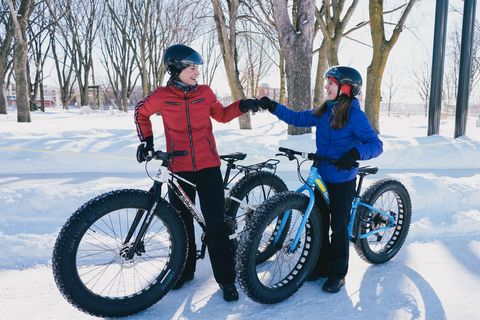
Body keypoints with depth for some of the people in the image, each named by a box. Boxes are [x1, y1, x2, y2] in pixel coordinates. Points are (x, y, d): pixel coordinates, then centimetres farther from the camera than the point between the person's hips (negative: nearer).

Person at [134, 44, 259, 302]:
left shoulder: (205, 92, 1)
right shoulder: (161, 96, -4)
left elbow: (221, 115, 15)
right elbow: (141, 113, 14)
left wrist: (242, 106, 1)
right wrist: (146, 139, 5)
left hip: (208, 167, 0)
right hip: (179, 169, 0)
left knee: (217, 224, -2)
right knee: (181, 222, 12)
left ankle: (226, 278, 13)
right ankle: (184, 270, 34)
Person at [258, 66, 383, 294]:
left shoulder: (355, 115, -14)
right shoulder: (323, 112, 5)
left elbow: (376, 144, -17)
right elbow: (297, 118, 11)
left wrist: (355, 153, -36)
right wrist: (273, 107, 1)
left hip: (342, 180, -6)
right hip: (321, 177, 6)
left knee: (339, 227, 4)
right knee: (319, 223, 14)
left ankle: (338, 274, 21)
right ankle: (321, 266, 31)